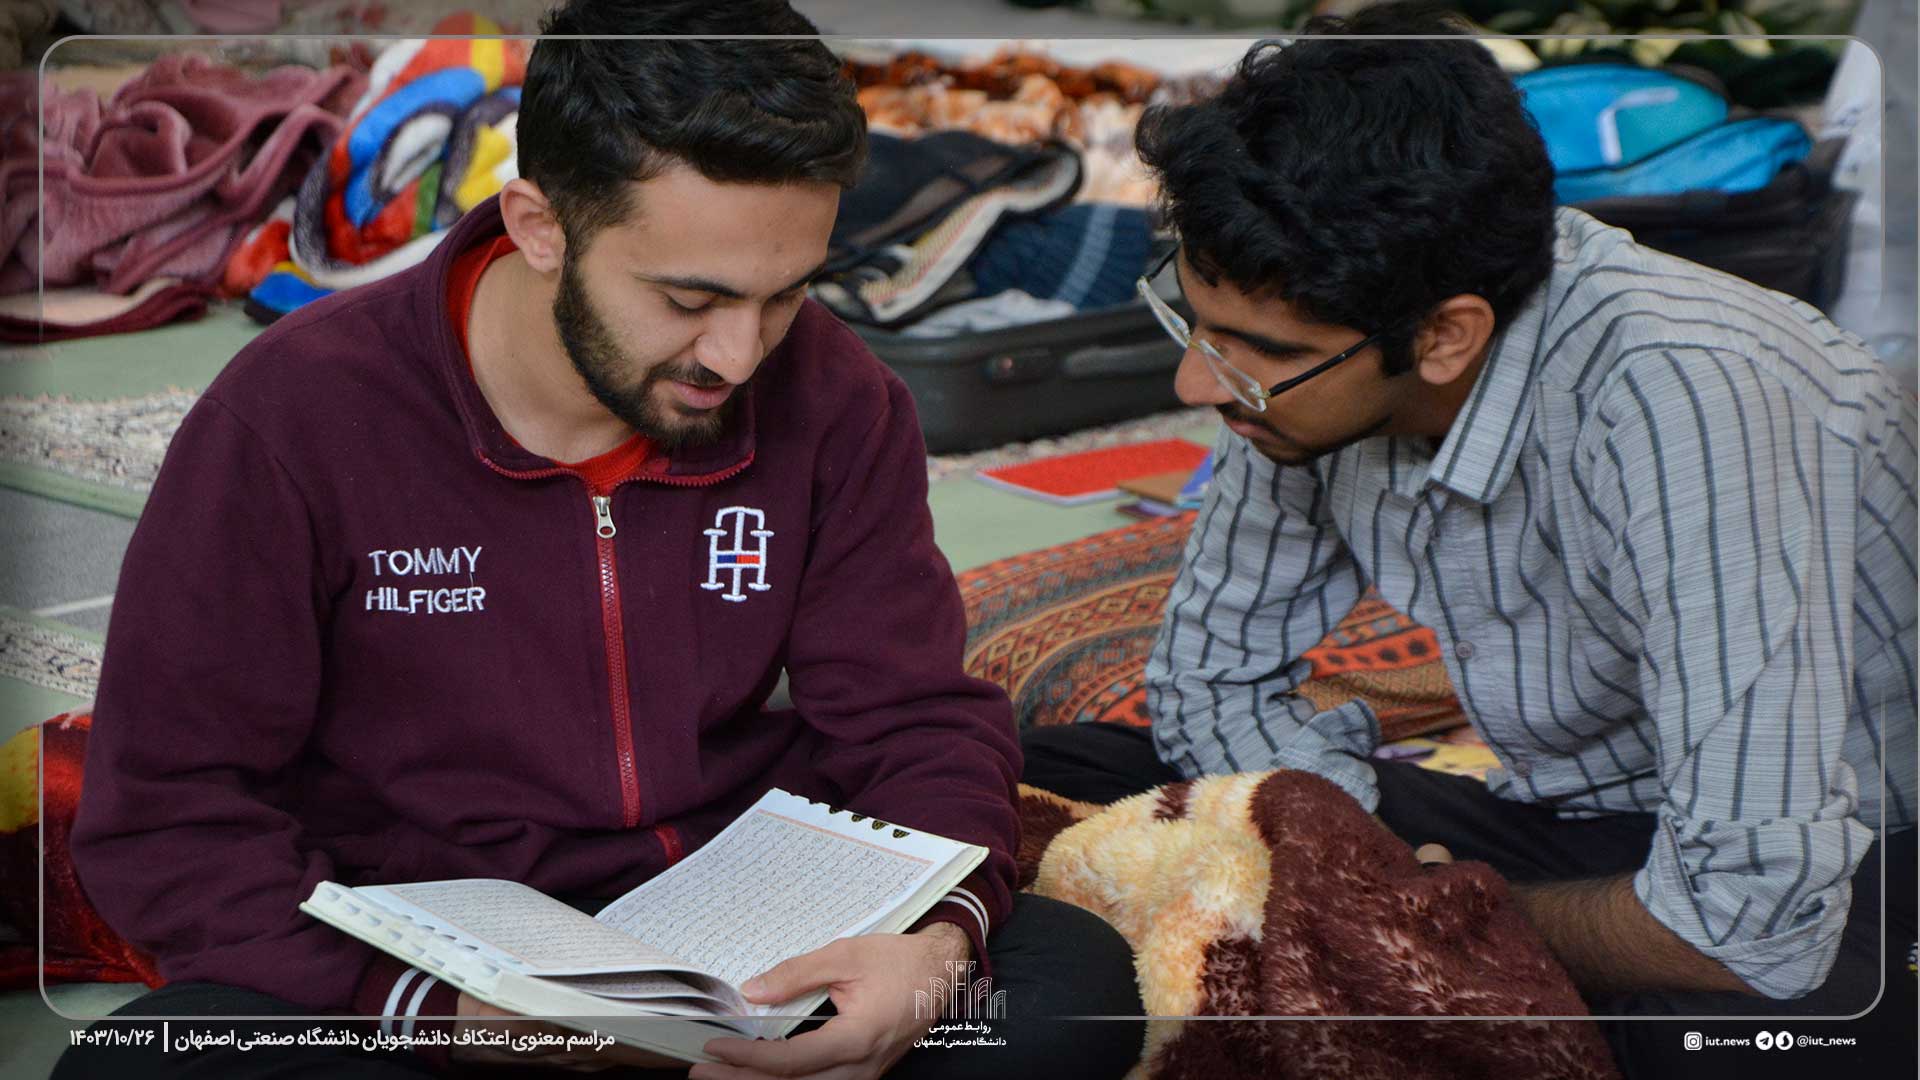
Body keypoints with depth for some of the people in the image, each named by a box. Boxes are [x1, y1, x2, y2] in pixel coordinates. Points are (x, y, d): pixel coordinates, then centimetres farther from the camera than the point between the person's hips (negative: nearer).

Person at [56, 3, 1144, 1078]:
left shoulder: (832, 400, -4)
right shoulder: (299, 417, -12)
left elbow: (915, 720, 0)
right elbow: (166, 812, -10)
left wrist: (938, 946, -24)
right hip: (413, 963, -1)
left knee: (1077, 980, -23)